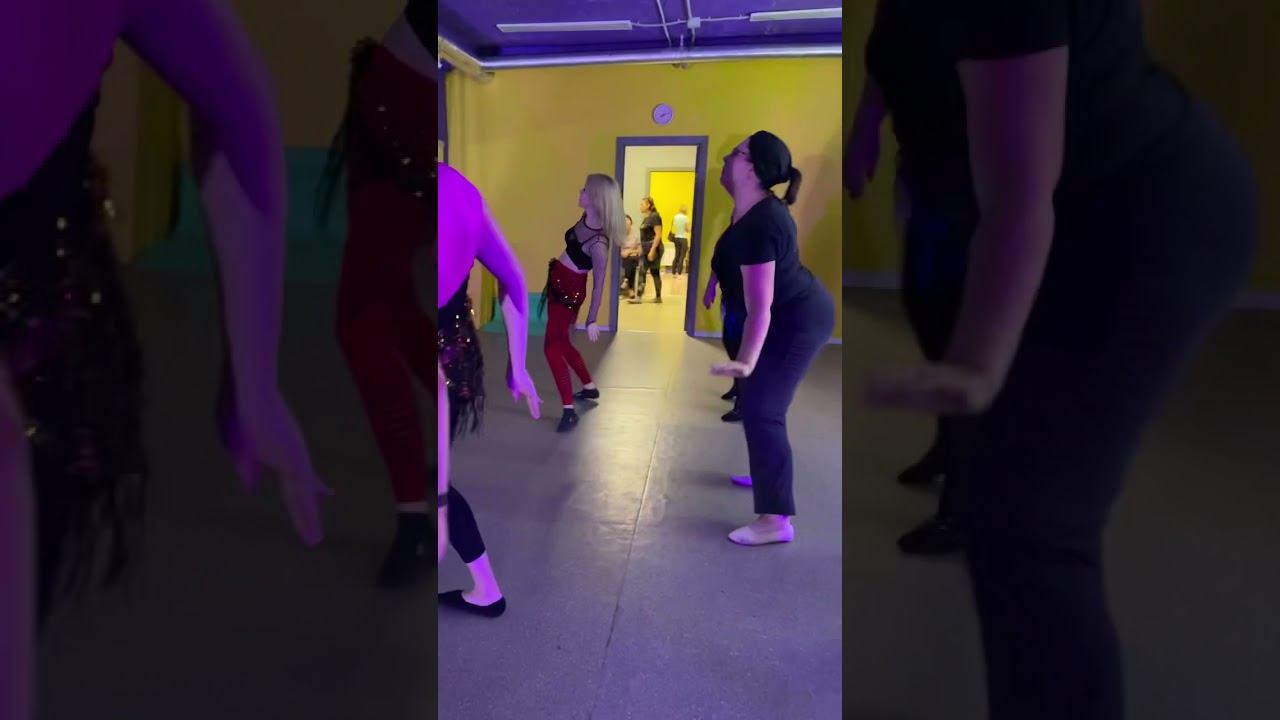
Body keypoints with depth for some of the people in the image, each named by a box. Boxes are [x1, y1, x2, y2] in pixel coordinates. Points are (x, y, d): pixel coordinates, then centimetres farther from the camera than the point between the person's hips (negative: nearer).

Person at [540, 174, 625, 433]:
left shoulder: (598, 242, -29)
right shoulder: (585, 218, -6)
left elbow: (598, 284, -23)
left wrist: (592, 320, -18)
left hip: (569, 292, -9)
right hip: (557, 284, 9)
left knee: (552, 347, -10)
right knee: (562, 343, 20)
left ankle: (569, 411, -4)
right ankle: (590, 388, 39)